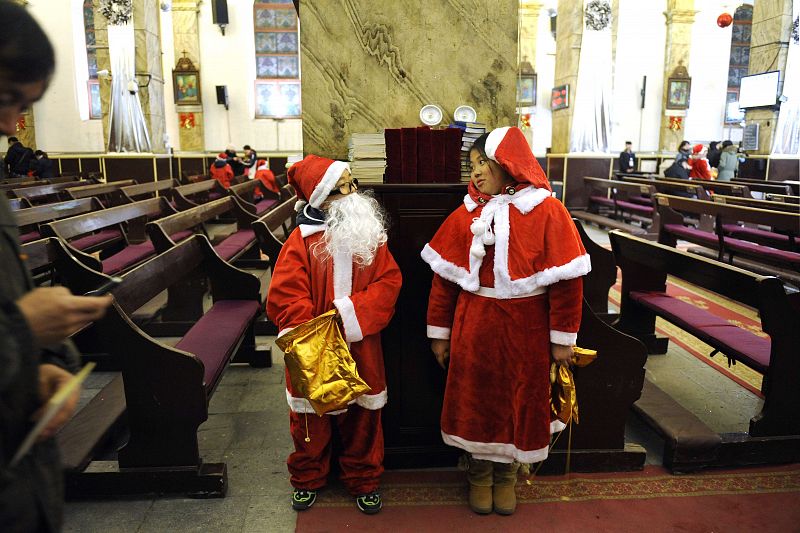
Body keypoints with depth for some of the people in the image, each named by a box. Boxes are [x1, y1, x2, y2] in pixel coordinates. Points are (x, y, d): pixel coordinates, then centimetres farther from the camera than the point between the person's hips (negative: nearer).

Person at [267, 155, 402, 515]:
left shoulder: (369, 234, -1)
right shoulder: (301, 240, -12)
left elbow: (389, 280, -8)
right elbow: (285, 297, -16)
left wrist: (353, 311, -22)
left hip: (360, 349, 2)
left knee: (363, 418, 14)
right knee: (311, 419, 17)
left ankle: (364, 481, 36)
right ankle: (307, 479, 41)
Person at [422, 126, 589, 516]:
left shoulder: (547, 212, -8)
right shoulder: (466, 214, -1)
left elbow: (567, 279, -7)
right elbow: (444, 276, 1)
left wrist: (563, 337, -5)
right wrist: (439, 334, 2)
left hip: (525, 330, -1)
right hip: (474, 328, 2)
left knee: (519, 402, 13)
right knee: (476, 400, 12)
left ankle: (506, 477, 37)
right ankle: (479, 476, 36)